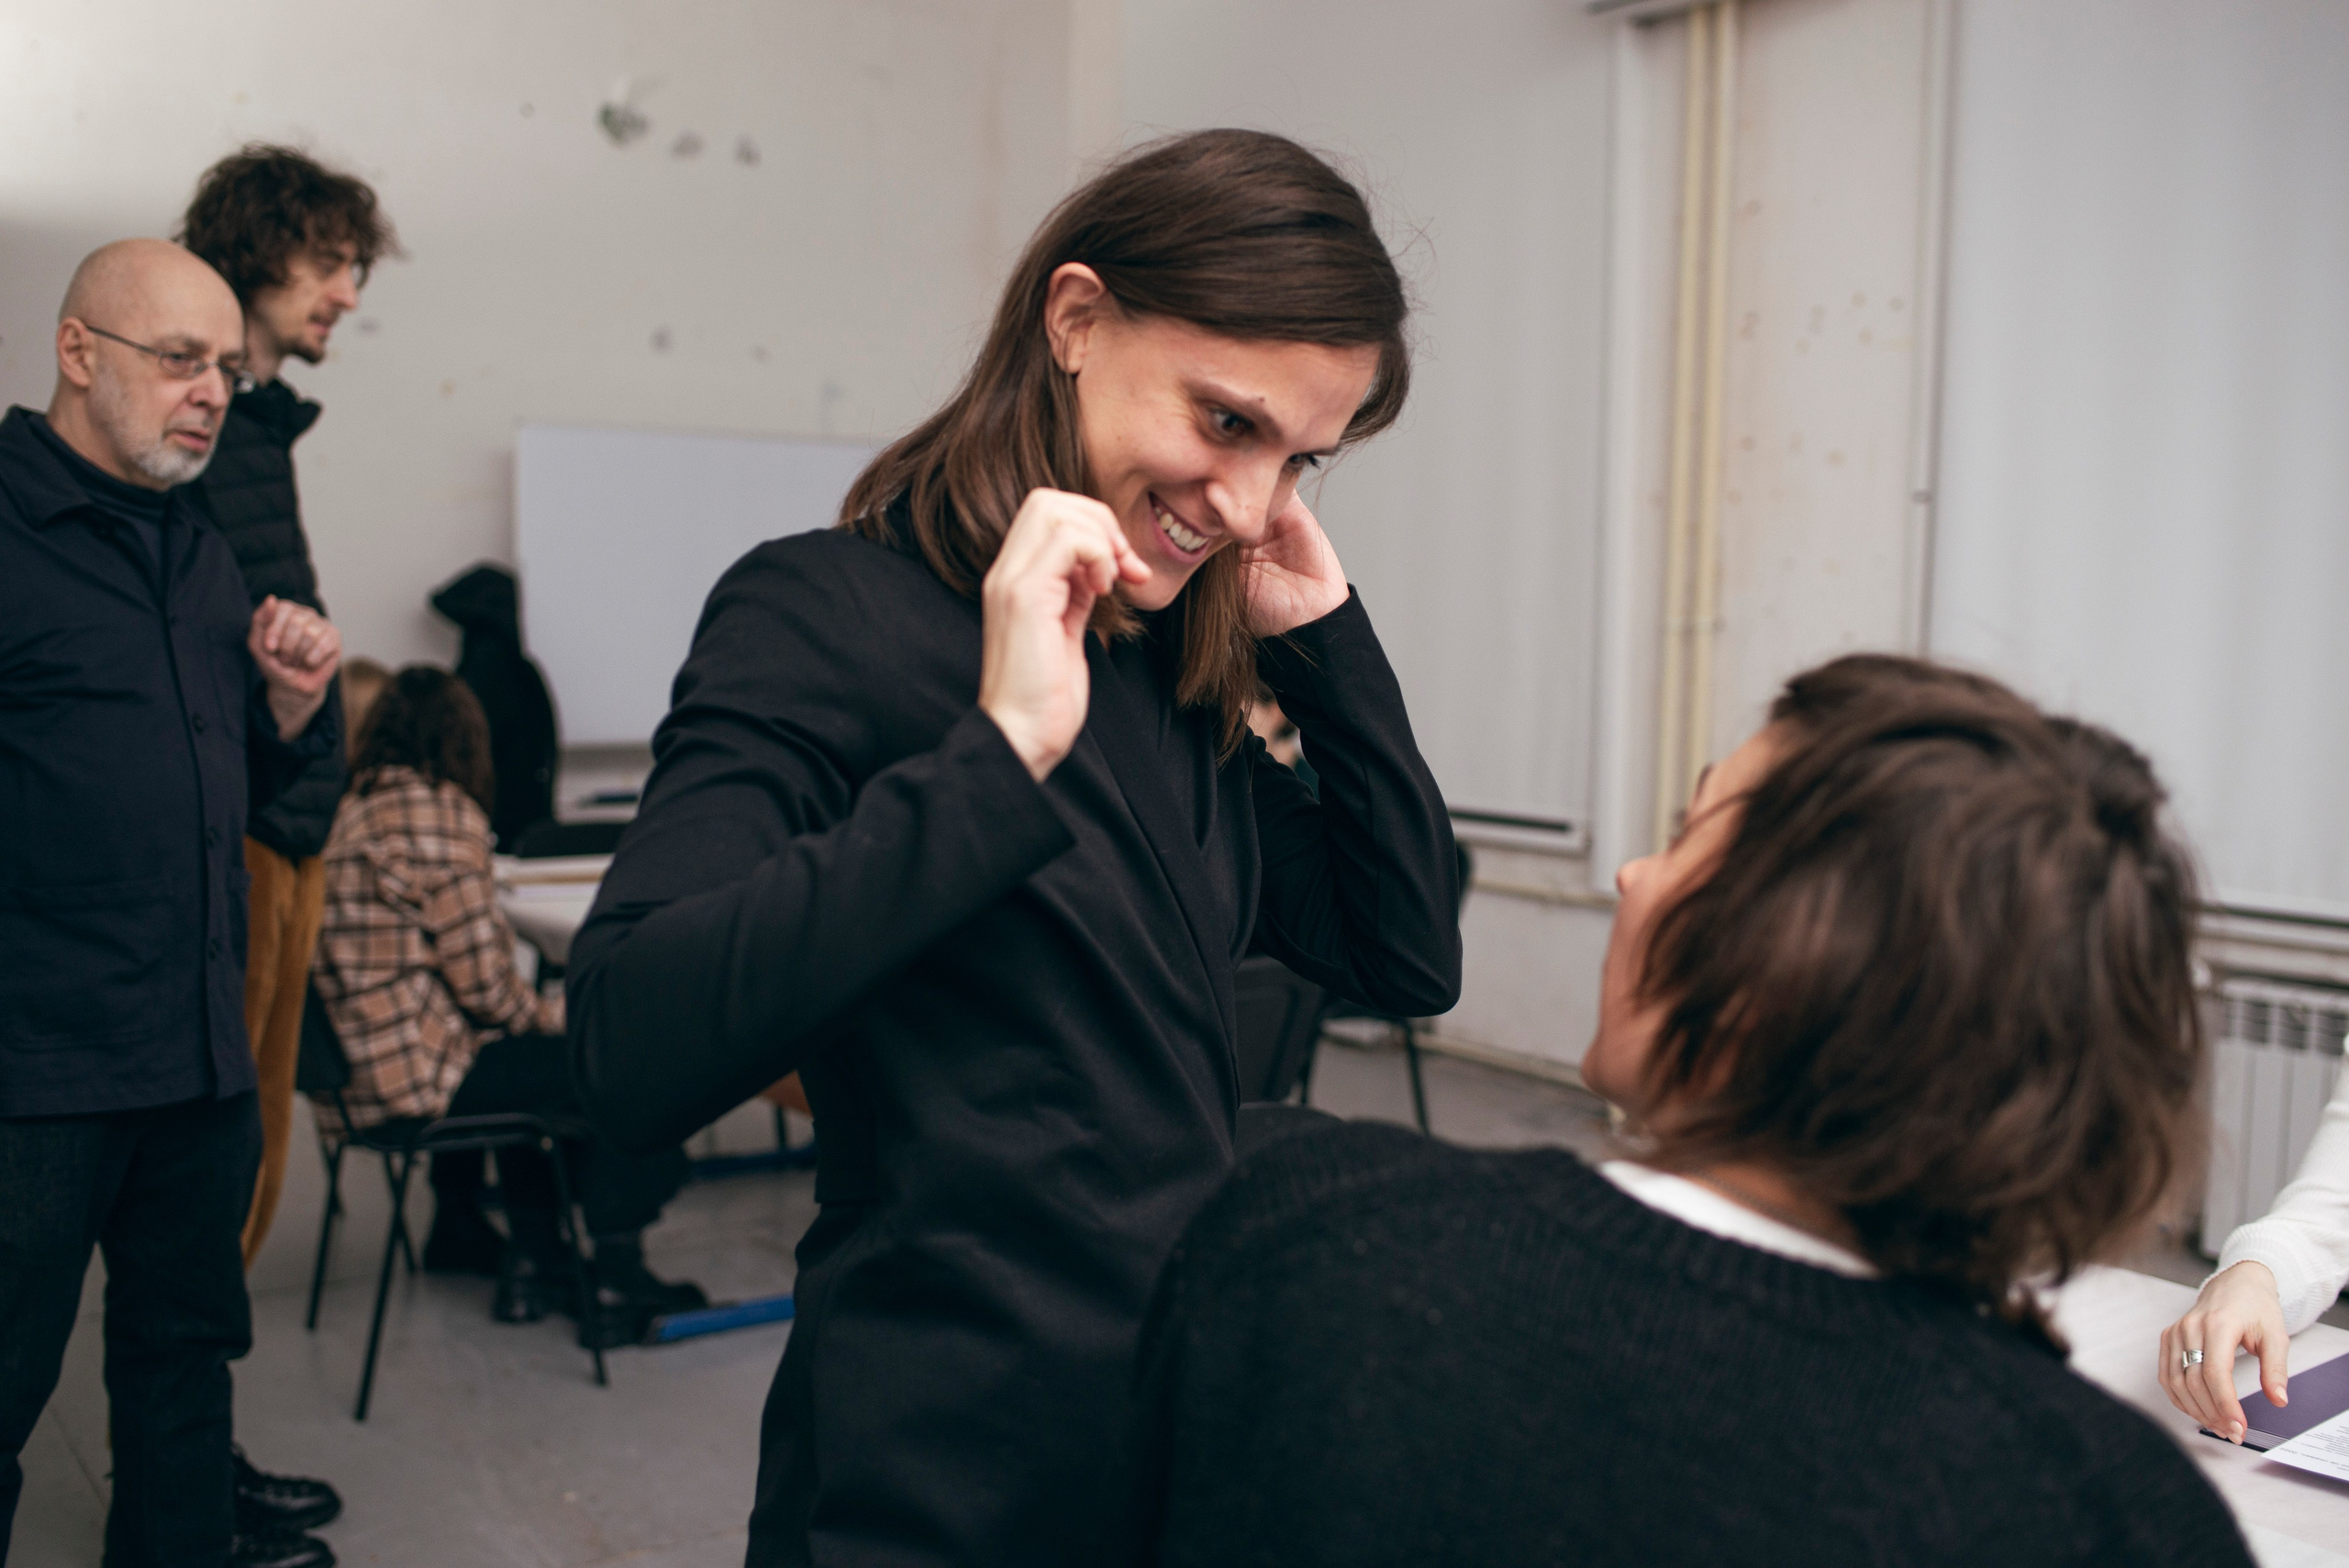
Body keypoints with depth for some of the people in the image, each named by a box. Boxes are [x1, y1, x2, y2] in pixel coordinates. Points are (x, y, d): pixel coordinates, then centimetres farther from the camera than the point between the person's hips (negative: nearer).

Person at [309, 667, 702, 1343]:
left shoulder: (348, 812, 10)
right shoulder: (440, 814, -14)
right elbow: (484, 983, -15)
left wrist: (542, 1009, 16)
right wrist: (558, 1012, 4)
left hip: (345, 1070, 9)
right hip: (411, 1073, -9)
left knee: (527, 1056, 30)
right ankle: (617, 1282, 4)